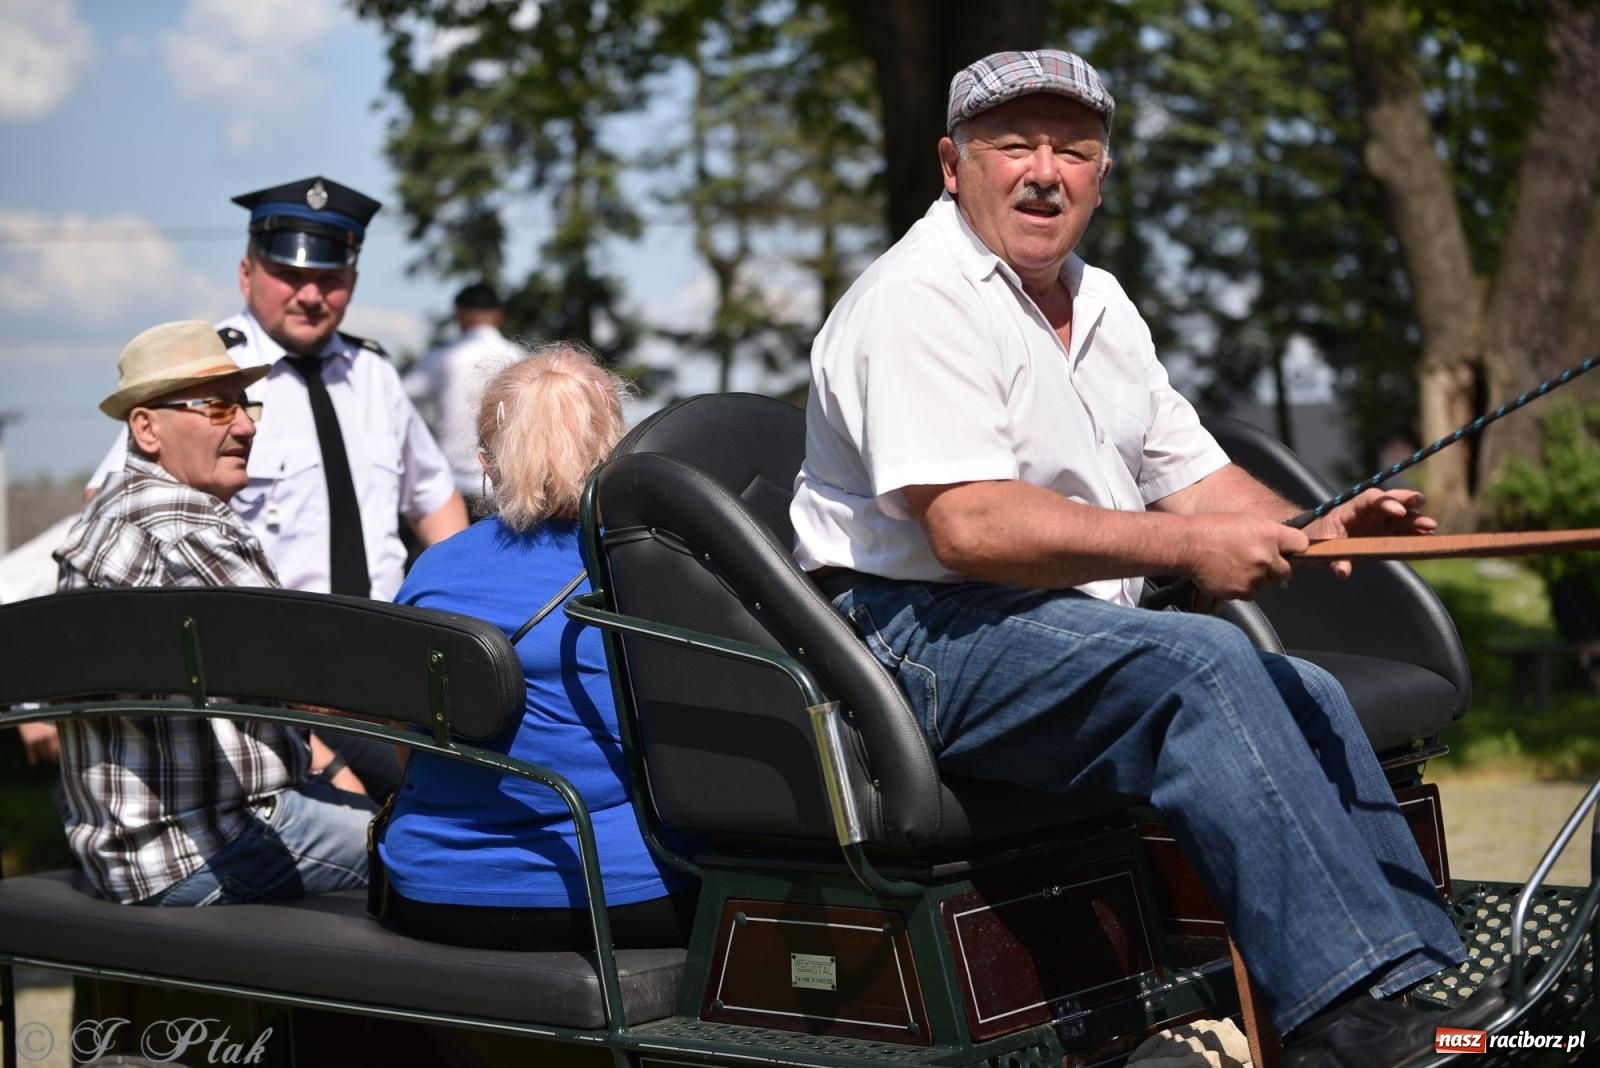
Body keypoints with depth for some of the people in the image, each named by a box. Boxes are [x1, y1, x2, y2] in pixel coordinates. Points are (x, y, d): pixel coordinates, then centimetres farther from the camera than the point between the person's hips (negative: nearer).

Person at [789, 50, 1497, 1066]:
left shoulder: (1100, 305, 17)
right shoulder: (920, 297, -12)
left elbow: (1193, 478, 17)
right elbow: (970, 528, -24)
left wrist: (1309, 533, -3)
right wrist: (1185, 545, -23)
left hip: (1083, 642, 9)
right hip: (919, 634, -9)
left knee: (1308, 694, -1)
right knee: (1199, 661, -28)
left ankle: (1432, 974, 4)